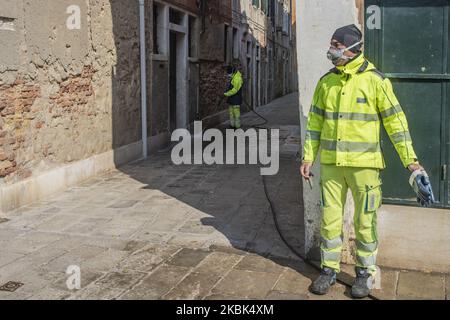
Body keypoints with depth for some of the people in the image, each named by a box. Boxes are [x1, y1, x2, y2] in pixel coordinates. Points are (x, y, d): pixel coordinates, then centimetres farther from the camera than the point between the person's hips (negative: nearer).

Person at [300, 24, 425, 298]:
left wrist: (410, 160, -7)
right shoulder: (326, 82, 7)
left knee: (365, 221, 7)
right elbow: (315, 122, 11)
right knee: (330, 219, 9)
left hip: (363, 163, -4)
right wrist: (308, 157, 8)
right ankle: (330, 269, 23)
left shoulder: (375, 80, -7)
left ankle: (366, 273, 23)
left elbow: (395, 120, -5)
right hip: (331, 163, 4)